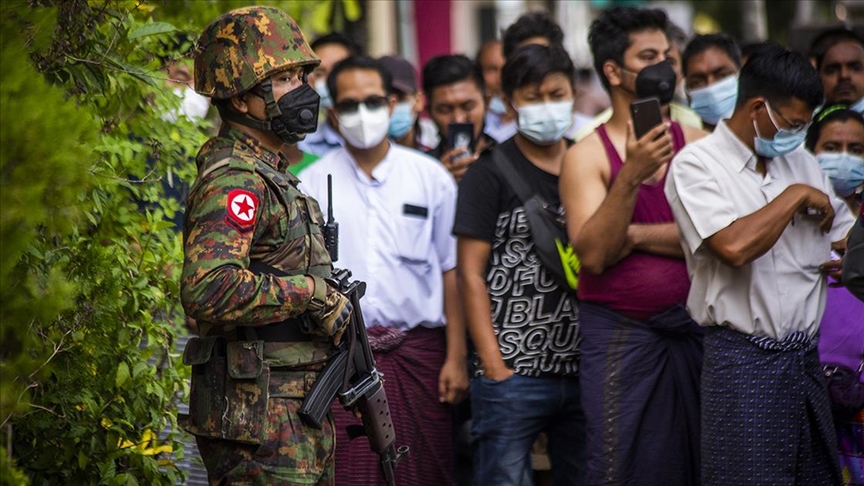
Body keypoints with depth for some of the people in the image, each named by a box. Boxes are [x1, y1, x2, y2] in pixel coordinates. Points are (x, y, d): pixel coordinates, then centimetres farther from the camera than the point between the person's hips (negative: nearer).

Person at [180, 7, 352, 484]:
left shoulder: (268, 175, 17)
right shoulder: (232, 181, -17)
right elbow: (207, 289, -32)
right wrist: (313, 294, -23)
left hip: (300, 405, 10)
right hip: (257, 415, -10)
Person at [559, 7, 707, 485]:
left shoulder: (694, 142, 8)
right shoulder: (587, 155, -1)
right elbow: (592, 254, -13)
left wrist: (636, 235, -11)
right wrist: (630, 176, -23)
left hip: (689, 331, 3)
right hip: (617, 333, -3)